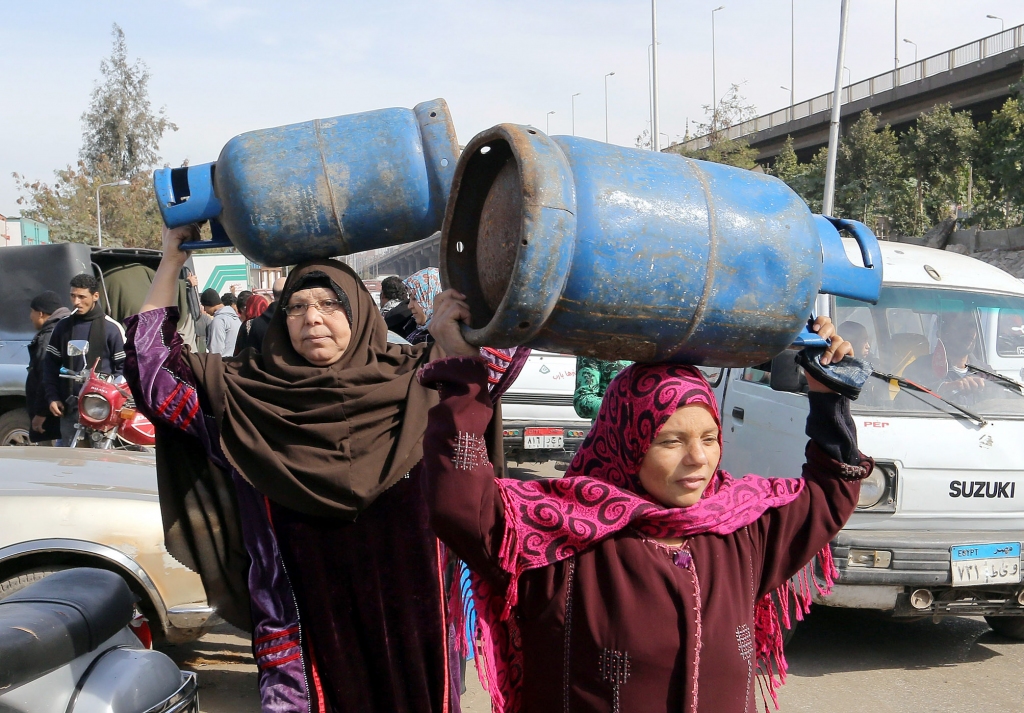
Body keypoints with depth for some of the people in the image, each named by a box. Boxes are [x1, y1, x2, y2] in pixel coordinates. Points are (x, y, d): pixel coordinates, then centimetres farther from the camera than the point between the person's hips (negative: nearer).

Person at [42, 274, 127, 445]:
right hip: (69, 407, 4)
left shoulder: (112, 328, 0)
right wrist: (52, 397, 4)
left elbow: (124, 366, 1)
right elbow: (50, 364, 14)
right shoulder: (63, 326, 11)